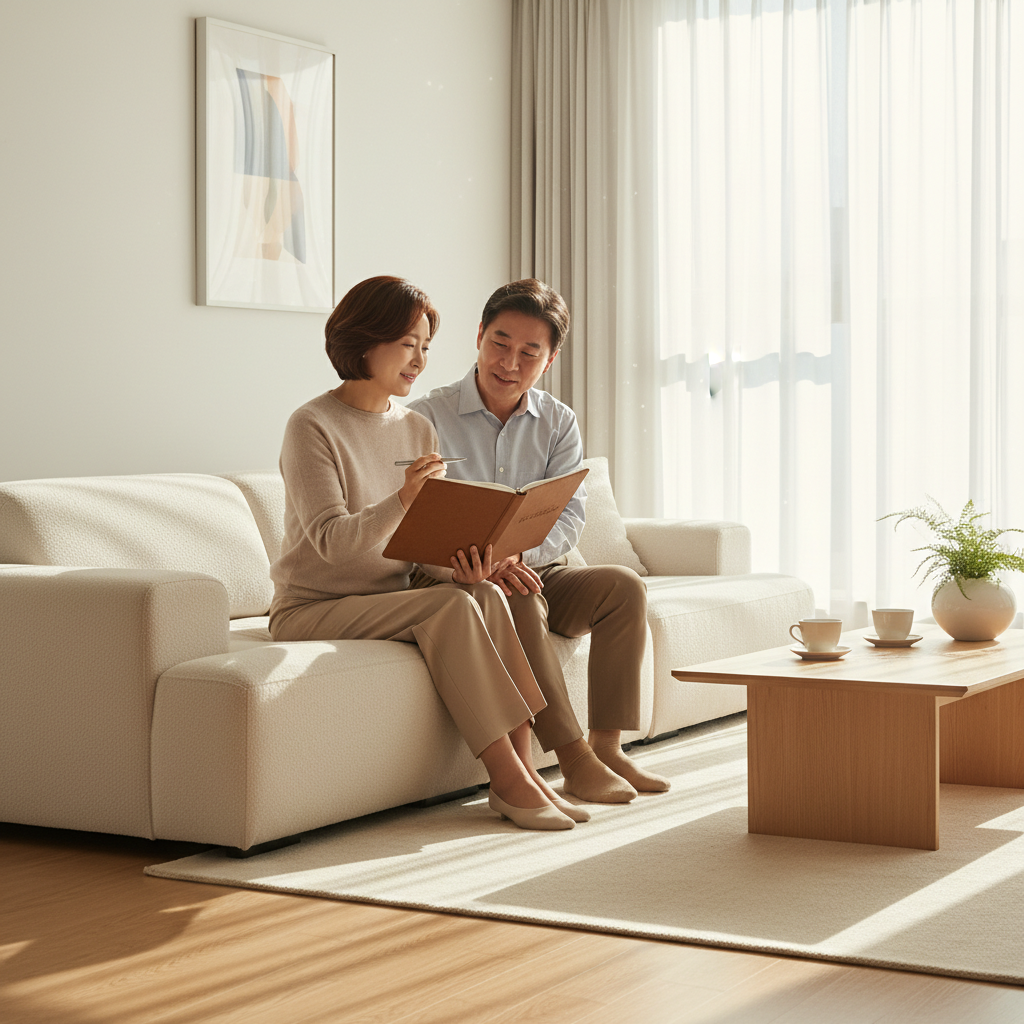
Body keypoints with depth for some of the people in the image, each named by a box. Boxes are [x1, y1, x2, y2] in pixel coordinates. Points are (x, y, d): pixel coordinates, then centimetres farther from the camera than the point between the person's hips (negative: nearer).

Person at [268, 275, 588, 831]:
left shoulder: (417, 430, 10)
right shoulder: (312, 426, -11)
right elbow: (331, 540, -21)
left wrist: (458, 566, -16)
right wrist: (403, 500, -37)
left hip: (390, 601, 6)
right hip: (313, 609, -6)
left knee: (487, 595, -23)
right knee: (452, 606, -28)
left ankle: (521, 769, -24)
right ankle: (508, 779, -26)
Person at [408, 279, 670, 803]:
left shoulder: (558, 423, 6)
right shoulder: (426, 418, -6)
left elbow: (569, 515, -5)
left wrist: (519, 553, -27)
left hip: (537, 570, 4)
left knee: (624, 585, -20)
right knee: (519, 602, -35)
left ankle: (606, 745, -19)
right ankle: (573, 760, -33)